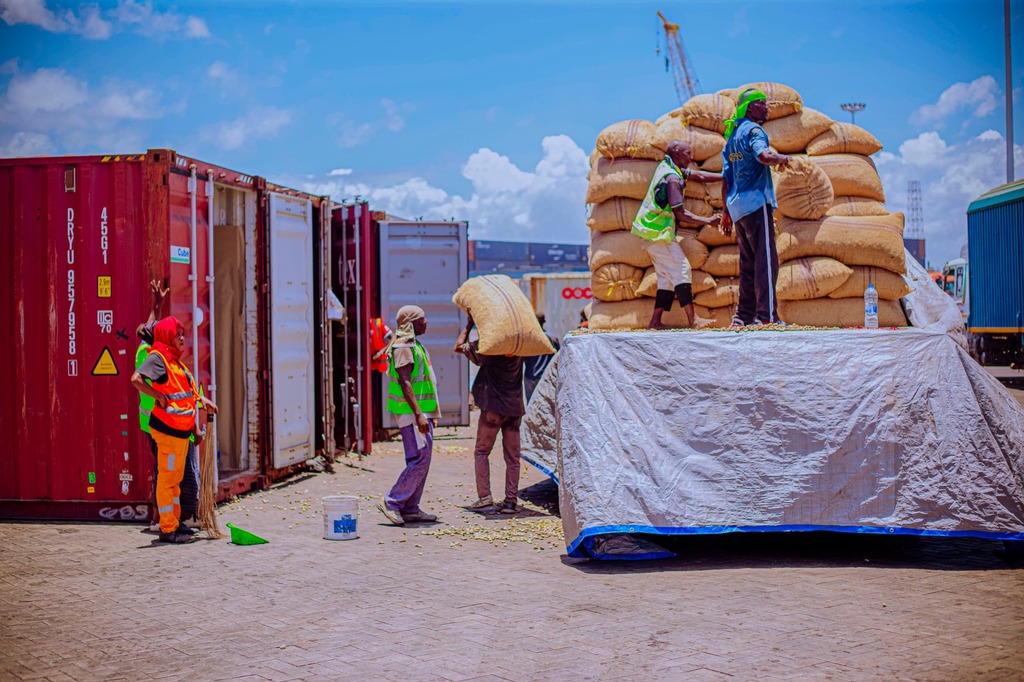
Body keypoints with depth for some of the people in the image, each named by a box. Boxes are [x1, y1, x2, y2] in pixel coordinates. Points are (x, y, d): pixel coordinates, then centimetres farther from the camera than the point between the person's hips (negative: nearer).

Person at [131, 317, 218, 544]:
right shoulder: (158, 358, -12)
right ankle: (168, 529, 2)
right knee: (167, 478, -3)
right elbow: (136, 379, -28)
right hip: (167, 428, -10)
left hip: (181, 429, 10)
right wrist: (160, 397, -22)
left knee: (176, 478, 17)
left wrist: (201, 399, 20)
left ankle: (175, 523, 27)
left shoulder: (175, 360, 17)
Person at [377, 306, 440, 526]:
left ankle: (410, 509, 13)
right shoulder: (403, 347, -14)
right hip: (411, 411, -11)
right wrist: (418, 414, -25)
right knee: (420, 459, -12)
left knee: (421, 460, 10)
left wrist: (430, 413, 24)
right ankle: (391, 502, -6)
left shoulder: (414, 345, 19)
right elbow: (405, 383, -21)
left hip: (421, 411, 11)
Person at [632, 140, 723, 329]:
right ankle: (692, 320, -16)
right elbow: (680, 214, -19)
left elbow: (698, 176, 19)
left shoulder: (667, 167, 13)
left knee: (668, 276, 9)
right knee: (681, 270, -11)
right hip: (659, 233, -10)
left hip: (651, 233, 10)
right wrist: (708, 221, -12)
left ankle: (655, 321, 5)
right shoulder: (672, 178, -17)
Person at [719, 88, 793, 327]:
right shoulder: (753, 130, -6)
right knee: (766, 260, -12)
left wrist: (727, 211, 25)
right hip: (756, 202, -9)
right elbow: (763, 155, -31)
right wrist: (781, 158, -19)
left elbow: (726, 179, 23)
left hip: (736, 206, 9)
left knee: (749, 263, 12)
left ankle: (743, 316, 11)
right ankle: (766, 316, -19)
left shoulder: (732, 135, 22)